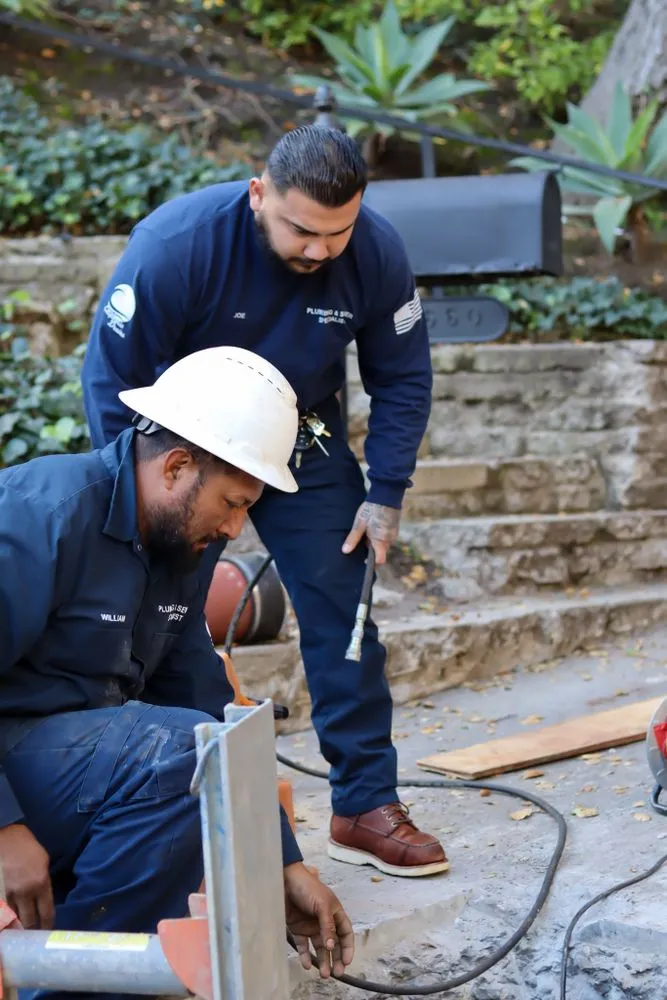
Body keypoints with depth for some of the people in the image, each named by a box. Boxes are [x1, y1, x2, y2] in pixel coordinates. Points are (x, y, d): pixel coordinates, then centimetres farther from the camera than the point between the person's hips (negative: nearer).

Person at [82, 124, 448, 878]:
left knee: (344, 614, -2)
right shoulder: (174, 245, -30)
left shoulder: (376, 251, -20)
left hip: (305, 445, 3)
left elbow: (402, 379, -3)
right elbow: (111, 383, -20)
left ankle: (367, 806, 9)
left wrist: (387, 492, -8)